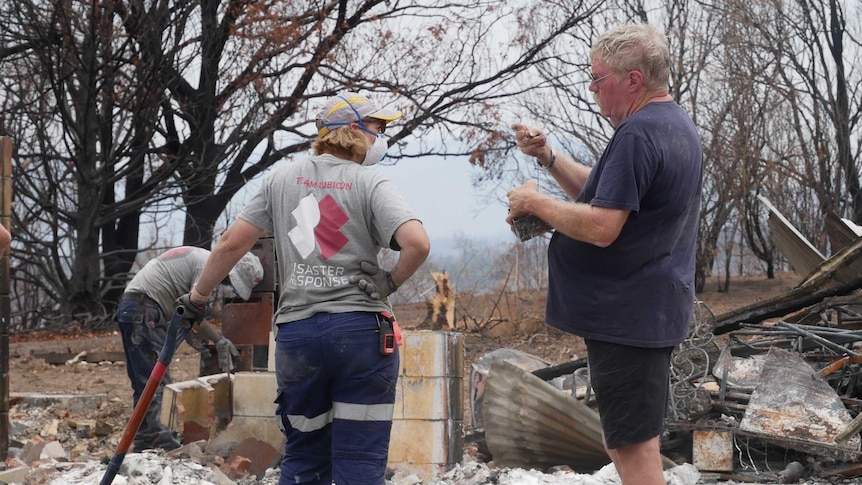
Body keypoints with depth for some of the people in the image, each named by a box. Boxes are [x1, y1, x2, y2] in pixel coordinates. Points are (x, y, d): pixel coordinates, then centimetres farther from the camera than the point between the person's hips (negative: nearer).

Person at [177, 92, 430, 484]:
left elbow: (231, 243, 6)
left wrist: (198, 295, 19)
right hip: (361, 330, -4)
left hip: (297, 334, 4)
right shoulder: (370, 183, -3)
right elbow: (418, 244, -18)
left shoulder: (282, 178, 9)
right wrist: (390, 283, 0)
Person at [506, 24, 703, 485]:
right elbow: (603, 194, 18)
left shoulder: (637, 135, -20)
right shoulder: (675, 125, 14)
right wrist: (548, 157, 7)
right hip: (652, 306, 11)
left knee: (632, 445, -3)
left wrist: (535, 202, -12)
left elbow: (601, 226, -26)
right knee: (628, 438, 20)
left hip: (627, 314, -11)